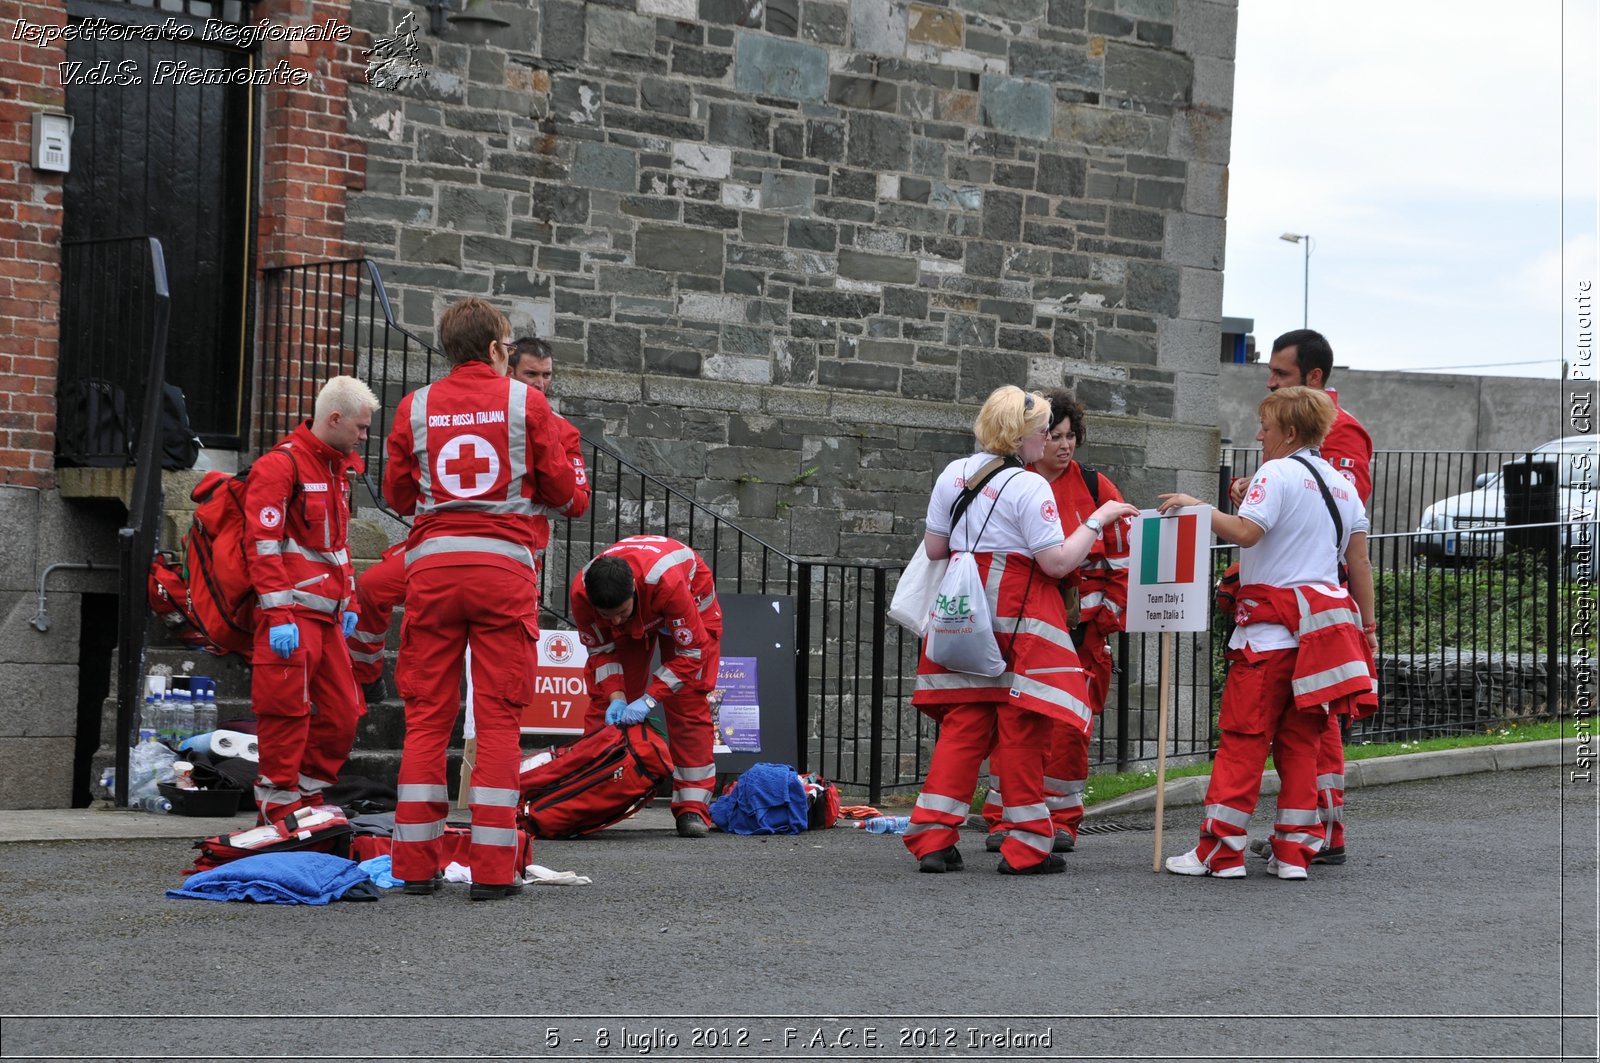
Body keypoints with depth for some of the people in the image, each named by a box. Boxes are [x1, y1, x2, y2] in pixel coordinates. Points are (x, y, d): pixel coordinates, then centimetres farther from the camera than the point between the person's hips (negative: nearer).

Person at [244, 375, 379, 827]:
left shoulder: (338, 469, 19)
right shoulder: (280, 465, -11)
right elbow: (263, 544, -16)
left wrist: (347, 601, 22)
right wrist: (278, 616, -20)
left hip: (326, 614, 9)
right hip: (291, 614, -9)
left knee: (342, 713, 10)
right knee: (288, 712, -6)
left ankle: (310, 799, 21)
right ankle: (280, 811, 1)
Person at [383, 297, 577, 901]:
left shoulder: (416, 407, 7)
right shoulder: (526, 402, 2)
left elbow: (397, 495, 11)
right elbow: (559, 489, 5)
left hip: (433, 563, 2)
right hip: (503, 564, -2)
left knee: (427, 714, 7)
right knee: (499, 715, 1)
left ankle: (415, 864, 7)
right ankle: (492, 868, -3)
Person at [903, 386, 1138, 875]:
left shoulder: (953, 474, 8)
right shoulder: (1030, 487, -12)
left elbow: (934, 549, 13)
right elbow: (1057, 562, -14)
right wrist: (1098, 519, -5)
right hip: (1019, 620, -6)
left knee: (963, 724, 9)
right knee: (1022, 728, 1)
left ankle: (932, 837, 4)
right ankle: (1026, 847, 6)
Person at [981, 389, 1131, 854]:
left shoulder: (1095, 487, 2)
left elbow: (1121, 559, 6)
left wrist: (1107, 618, 2)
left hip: (1081, 626, 0)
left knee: (1070, 723, 0)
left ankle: (1060, 820, 12)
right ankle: (1004, 819, 6)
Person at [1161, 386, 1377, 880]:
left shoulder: (1278, 473, -8)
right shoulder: (1342, 484, 15)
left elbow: (1245, 532, -21)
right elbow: (1359, 562, 14)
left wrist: (1194, 507, -11)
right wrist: (1367, 627, 18)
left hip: (1273, 623, -7)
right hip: (1324, 621, 7)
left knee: (1244, 736, -4)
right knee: (1299, 739, 10)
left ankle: (1220, 849, -3)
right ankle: (1294, 850, 9)